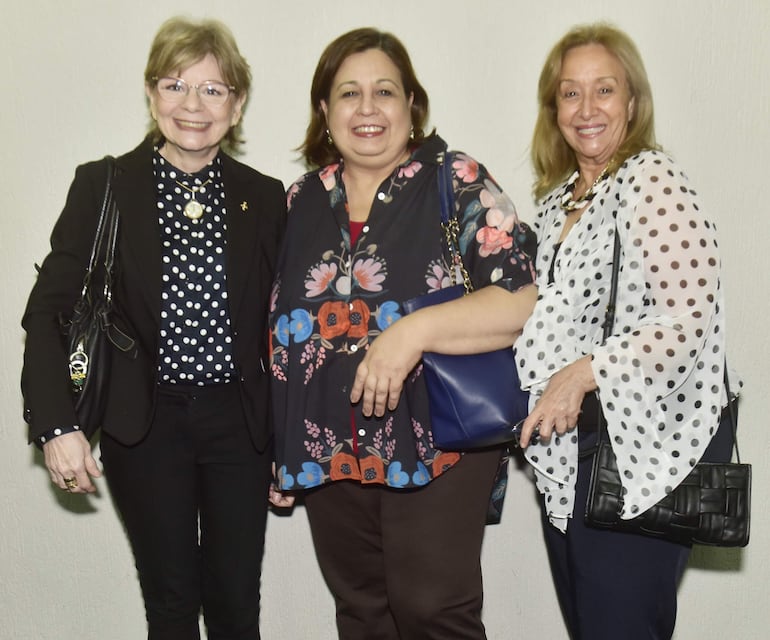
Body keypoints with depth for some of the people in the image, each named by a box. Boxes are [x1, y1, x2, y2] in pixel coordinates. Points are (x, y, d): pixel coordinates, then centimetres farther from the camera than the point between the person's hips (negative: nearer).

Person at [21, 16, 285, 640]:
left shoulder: (265, 197, 4)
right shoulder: (103, 186, -2)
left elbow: (275, 326, 8)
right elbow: (48, 311, -3)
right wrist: (57, 425, -12)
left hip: (239, 424, 2)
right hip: (144, 425, -1)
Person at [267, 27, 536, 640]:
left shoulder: (457, 183, -4)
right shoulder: (301, 201, 9)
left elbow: (526, 298, -13)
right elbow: (278, 330, 15)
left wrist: (414, 331, -23)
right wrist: (279, 450, 14)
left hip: (436, 443, -4)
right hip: (329, 451, 5)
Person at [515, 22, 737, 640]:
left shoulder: (652, 180, -11)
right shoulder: (557, 198, 14)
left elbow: (690, 315, -21)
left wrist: (584, 373, -26)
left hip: (639, 456, -8)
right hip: (565, 455, 8)